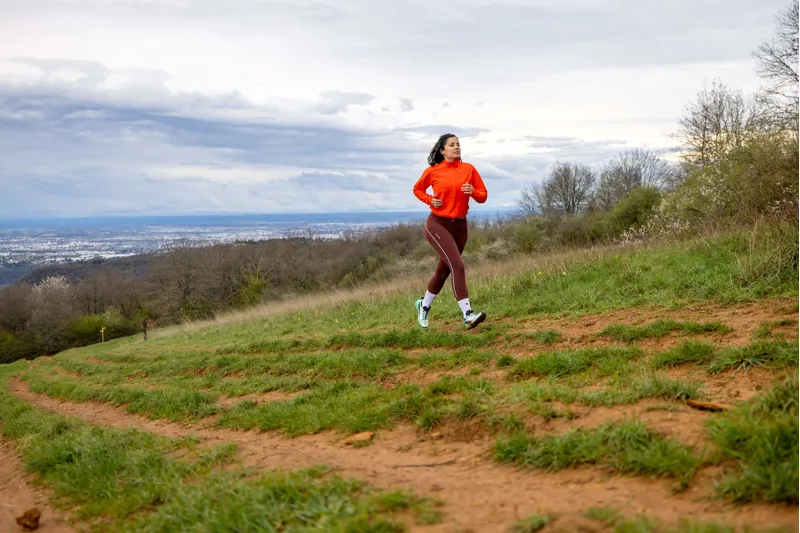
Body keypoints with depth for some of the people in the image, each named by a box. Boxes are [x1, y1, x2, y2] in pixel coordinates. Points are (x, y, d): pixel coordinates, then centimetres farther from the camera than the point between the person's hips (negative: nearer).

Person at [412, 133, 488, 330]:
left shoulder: (468, 169, 0)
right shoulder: (433, 171, -5)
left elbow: (483, 196, 3)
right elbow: (417, 189, 13)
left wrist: (473, 192, -18)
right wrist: (430, 200, -6)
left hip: (459, 226, 4)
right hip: (437, 224, -4)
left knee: (443, 270, 15)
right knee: (457, 265, -21)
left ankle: (424, 305, 39)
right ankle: (468, 315, -25)